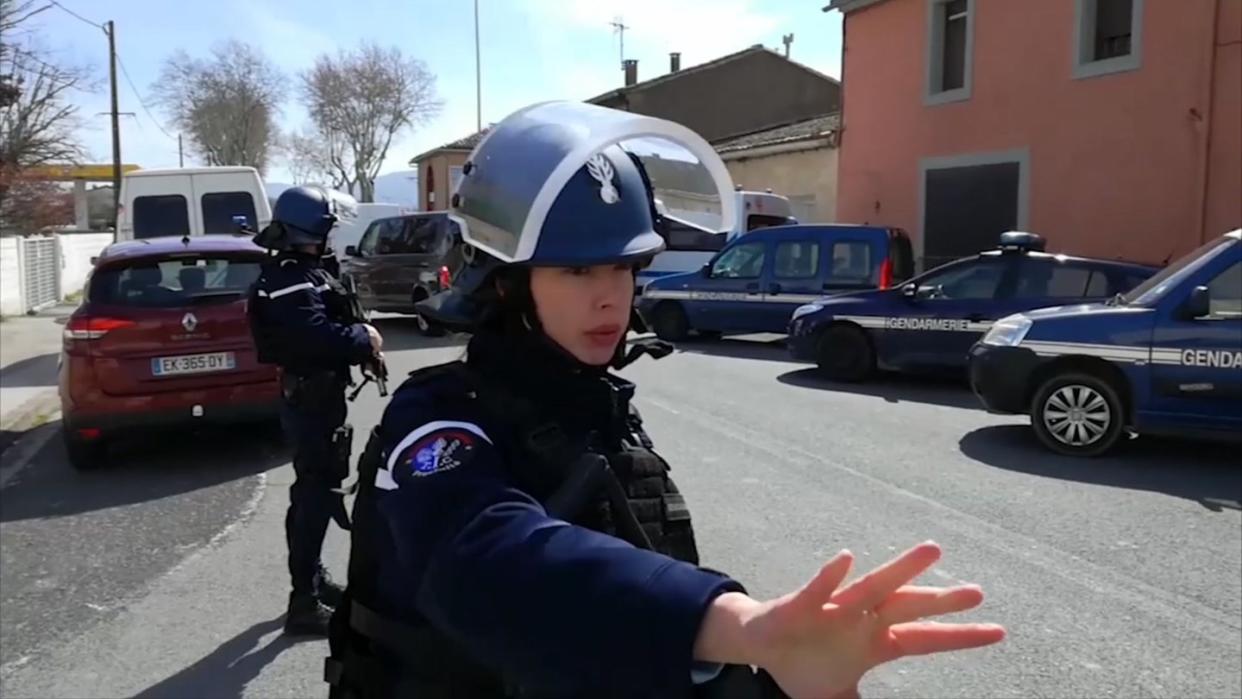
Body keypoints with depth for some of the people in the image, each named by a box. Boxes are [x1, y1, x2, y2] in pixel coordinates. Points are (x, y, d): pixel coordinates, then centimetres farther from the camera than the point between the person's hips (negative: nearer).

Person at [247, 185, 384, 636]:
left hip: (313, 394, 11)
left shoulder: (299, 272, 13)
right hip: (311, 398, -11)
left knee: (314, 487, 20)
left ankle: (313, 578, 35)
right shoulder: (291, 281, -21)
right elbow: (318, 336, -33)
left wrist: (357, 336, -6)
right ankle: (304, 601, 1)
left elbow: (324, 325, 12)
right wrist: (365, 340, -17)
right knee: (315, 492, -6)